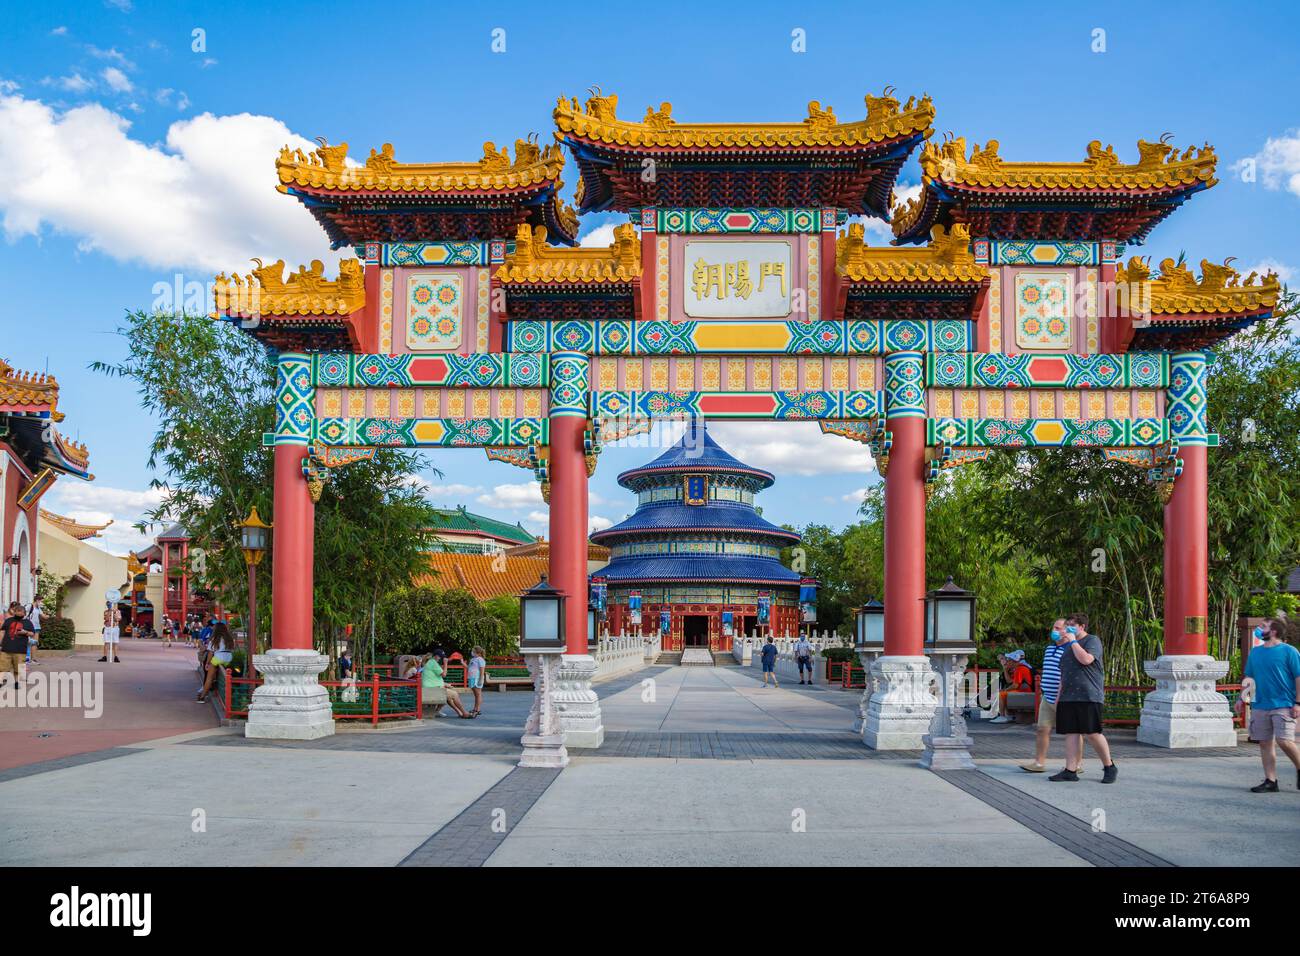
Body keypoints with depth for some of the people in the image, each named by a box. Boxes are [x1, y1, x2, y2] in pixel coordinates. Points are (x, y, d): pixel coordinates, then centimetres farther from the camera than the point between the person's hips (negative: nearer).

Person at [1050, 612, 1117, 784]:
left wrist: (1073, 641, -10)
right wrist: (1059, 695, 21)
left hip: (1088, 697, -7)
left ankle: (1109, 767, 8)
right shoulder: (1068, 645, 23)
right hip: (1068, 697, 7)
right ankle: (1071, 770, 0)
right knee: (1071, 733, 2)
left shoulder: (1093, 640, -1)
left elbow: (1086, 659, -20)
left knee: (1092, 733, -8)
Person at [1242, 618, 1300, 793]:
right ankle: (1271, 781, 11)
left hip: (1283, 705, -6)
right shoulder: (1255, 652, 13)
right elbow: (1249, 677, 20)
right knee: (1265, 743, 5)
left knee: (1284, 741, -14)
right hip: (1260, 706, 6)